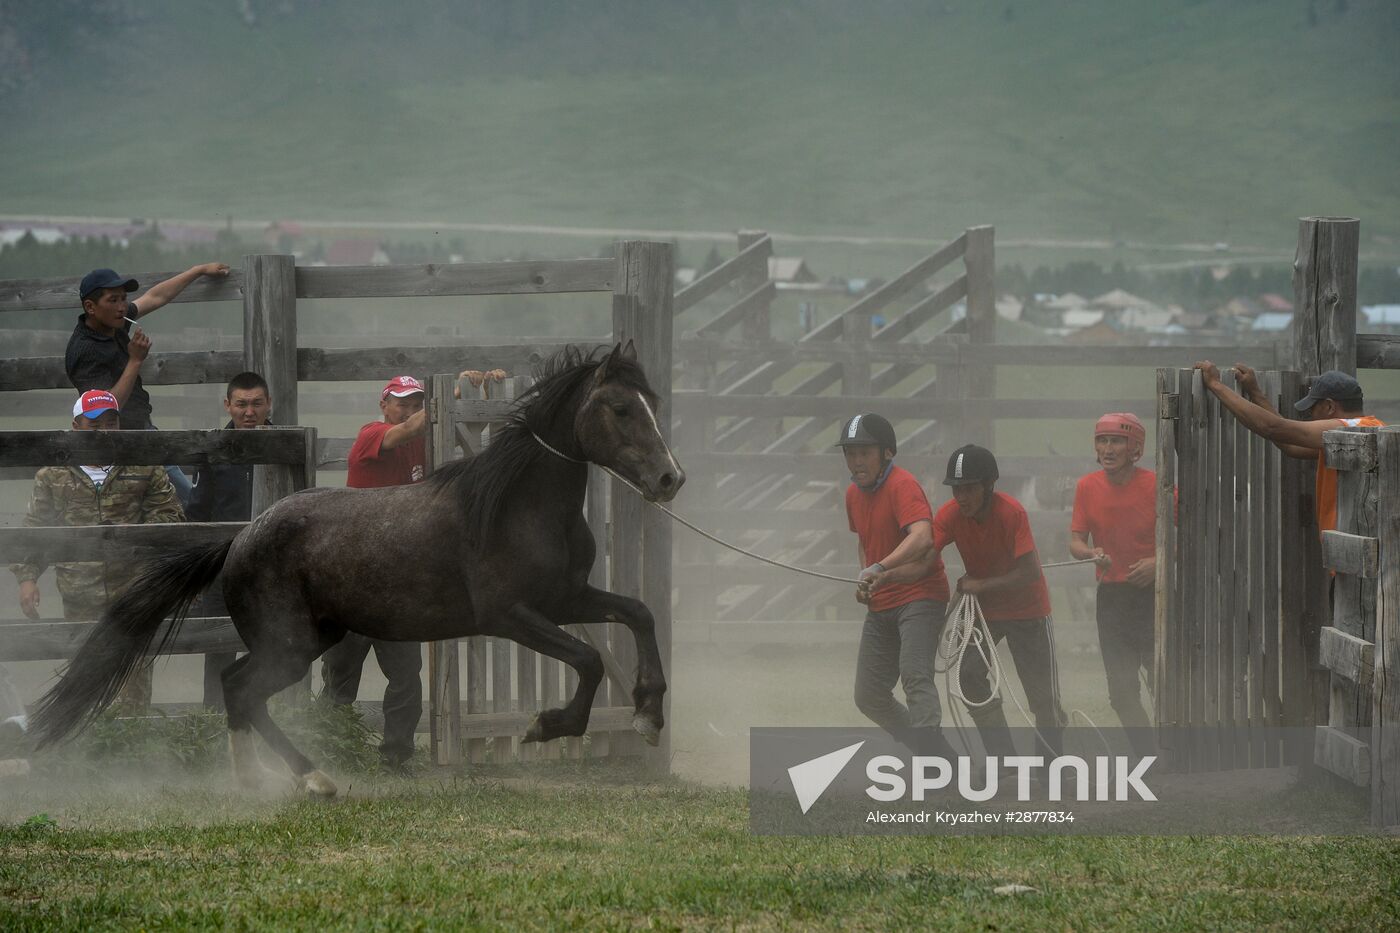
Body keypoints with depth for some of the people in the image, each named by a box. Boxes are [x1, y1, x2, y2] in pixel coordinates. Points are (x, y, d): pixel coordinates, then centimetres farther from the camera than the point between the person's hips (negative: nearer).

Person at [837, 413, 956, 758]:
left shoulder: (902, 485, -18)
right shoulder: (854, 493, 9)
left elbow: (922, 538, -35)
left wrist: (881, 569, -46)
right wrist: (865, 581, 12)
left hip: (920, 596, -9)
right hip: (880, 606, 9)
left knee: (915, 675, -28)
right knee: (869, 697, 9)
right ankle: (936, 754, 21)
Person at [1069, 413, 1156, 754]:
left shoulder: (1156, 485, -9)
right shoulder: (1088, 487, 2)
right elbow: (1076, 541, 1)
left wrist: (1158, 562, -18)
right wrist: (1091, 553, -21)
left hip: (1153, 592, -4)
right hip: (1111, 595, 4)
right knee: (1122, 692, 4)